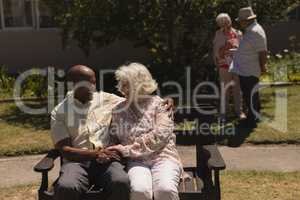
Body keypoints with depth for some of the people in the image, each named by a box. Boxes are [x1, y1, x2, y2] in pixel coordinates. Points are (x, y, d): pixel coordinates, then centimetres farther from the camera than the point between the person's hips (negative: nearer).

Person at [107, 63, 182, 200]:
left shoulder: (158, 103, 3)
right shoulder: (119, 110, 13)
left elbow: (161, 135, -10)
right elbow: (114, 138, 17)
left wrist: (128, 150, -12)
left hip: (163, 156, -1)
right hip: (136, 161, 2)